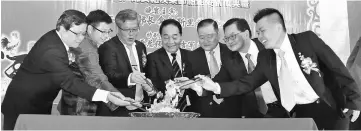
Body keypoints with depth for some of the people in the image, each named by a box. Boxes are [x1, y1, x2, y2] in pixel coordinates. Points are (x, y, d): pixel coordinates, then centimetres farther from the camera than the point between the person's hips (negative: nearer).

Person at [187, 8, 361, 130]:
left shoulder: (307, 39, -7)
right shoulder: (265, 57, 4)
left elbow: (337, 68, -5)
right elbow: (248, 83, 3)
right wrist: (216, 87, -10)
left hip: (330, 107, -2)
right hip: (300, 113, 3)